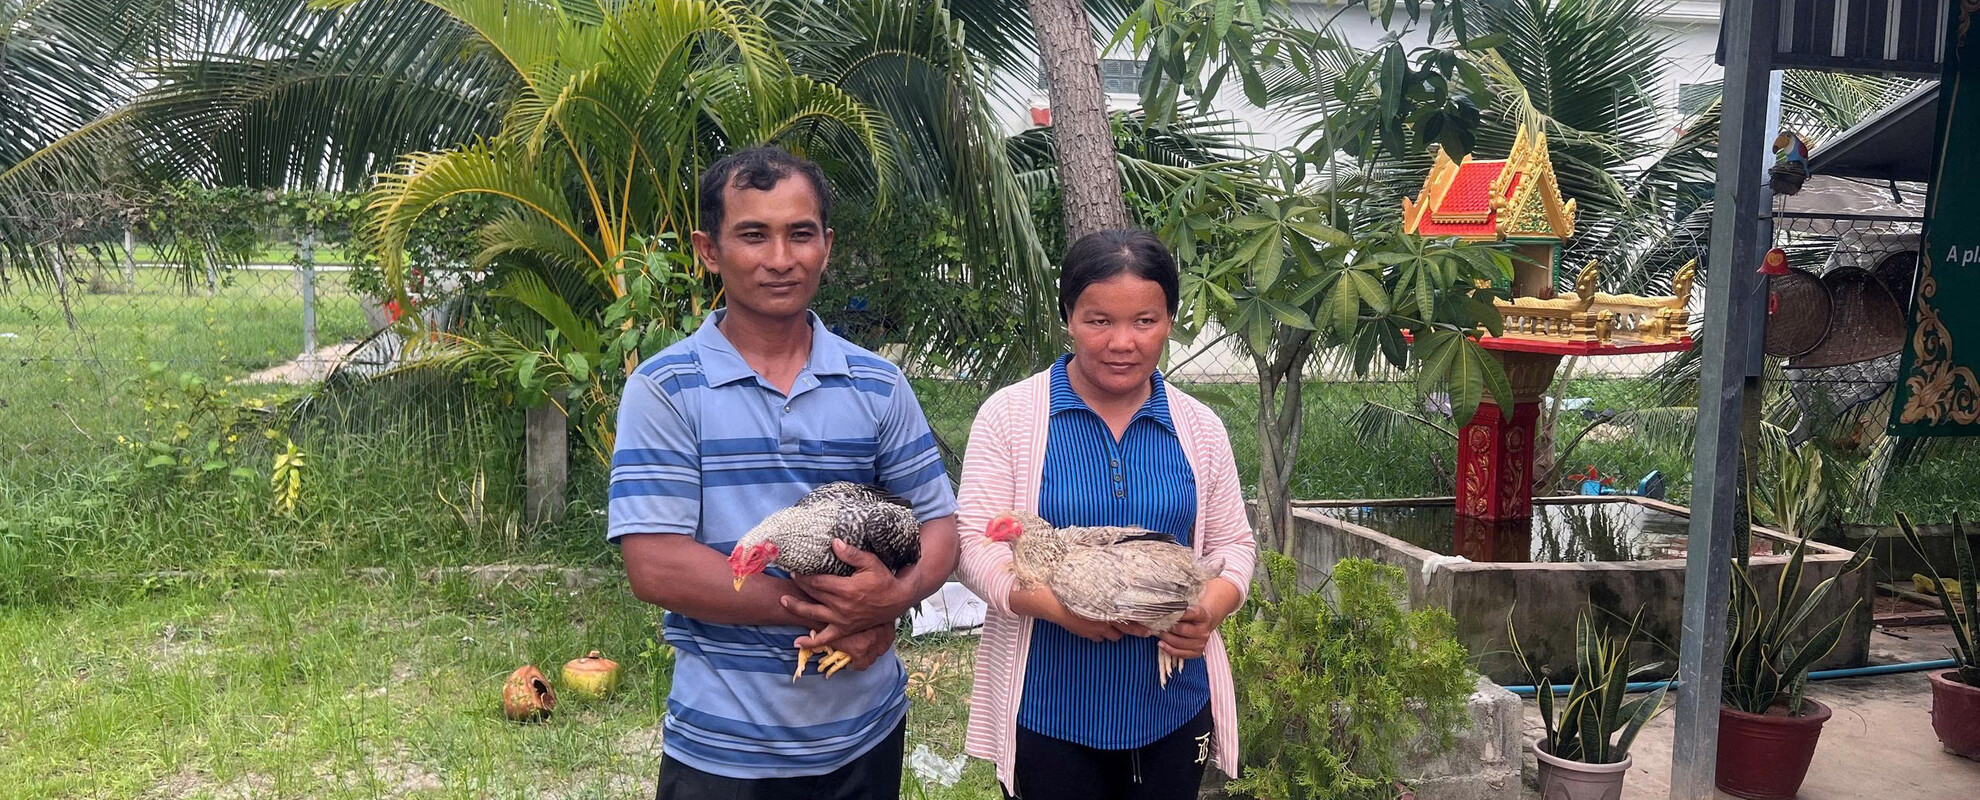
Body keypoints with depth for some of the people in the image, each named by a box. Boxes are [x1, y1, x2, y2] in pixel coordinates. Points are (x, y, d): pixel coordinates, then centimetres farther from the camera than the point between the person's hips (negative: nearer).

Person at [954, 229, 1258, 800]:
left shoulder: (1199, 428, 4)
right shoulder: (1010, 414, -5)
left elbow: (1232, 544, 9)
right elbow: (975, 542, -8)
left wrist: (1209, 609, -12)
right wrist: (1054, 603, -25)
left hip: (1174, 709, 3)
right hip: (1048, 711, -3)